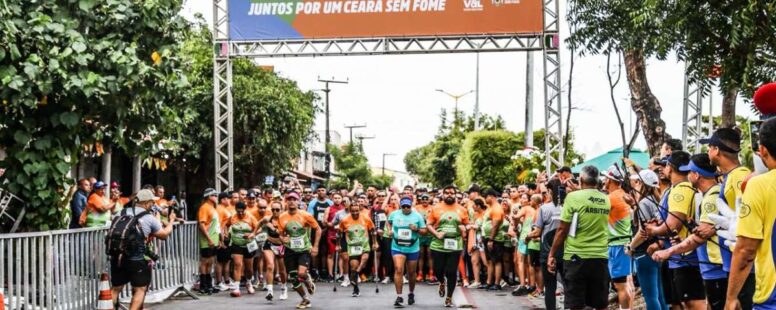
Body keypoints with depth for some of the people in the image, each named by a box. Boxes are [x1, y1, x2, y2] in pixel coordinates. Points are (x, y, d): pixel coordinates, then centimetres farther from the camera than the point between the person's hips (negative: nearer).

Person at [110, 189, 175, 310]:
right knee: (140, 289, 8)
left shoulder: (123, 213, 5)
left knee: (115, 288, 15)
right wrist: (171, 221, 26)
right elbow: (164, 234, 7)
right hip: (137, 259, -4)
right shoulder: (150, 218, -4)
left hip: (117, 257, 4)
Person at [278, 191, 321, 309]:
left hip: (305, 250, -3)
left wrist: (315, 246, -5)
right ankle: (306, 300, 25)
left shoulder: (305, 216, -9)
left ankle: (310, 284, 12)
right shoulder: (282, 218, -1)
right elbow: (281, 234, 11)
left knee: (301, 273, -24)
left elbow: (318, 230, 0)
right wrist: (283, 239, -13)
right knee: (293, 278, 3)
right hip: (290, 251, 3)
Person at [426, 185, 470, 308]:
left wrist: (464, 229, -8)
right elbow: (428, 225, 3)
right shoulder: (436, 209, 2)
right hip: (438, 246, 0)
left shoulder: (461, 210, 6)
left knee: (451, 272, -2)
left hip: (455, 246, 0)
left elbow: (467, 225, 14)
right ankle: (442, 282, 40)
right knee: (438, 270, 4)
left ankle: (449, 298, 10)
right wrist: (436, 233, -13)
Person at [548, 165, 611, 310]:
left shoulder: (574, 197, -7)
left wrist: (551, 254, 1)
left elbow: (562, 229, -8)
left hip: (577, 257, -4)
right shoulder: (606, 200, 7)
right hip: (601, 257, 4)